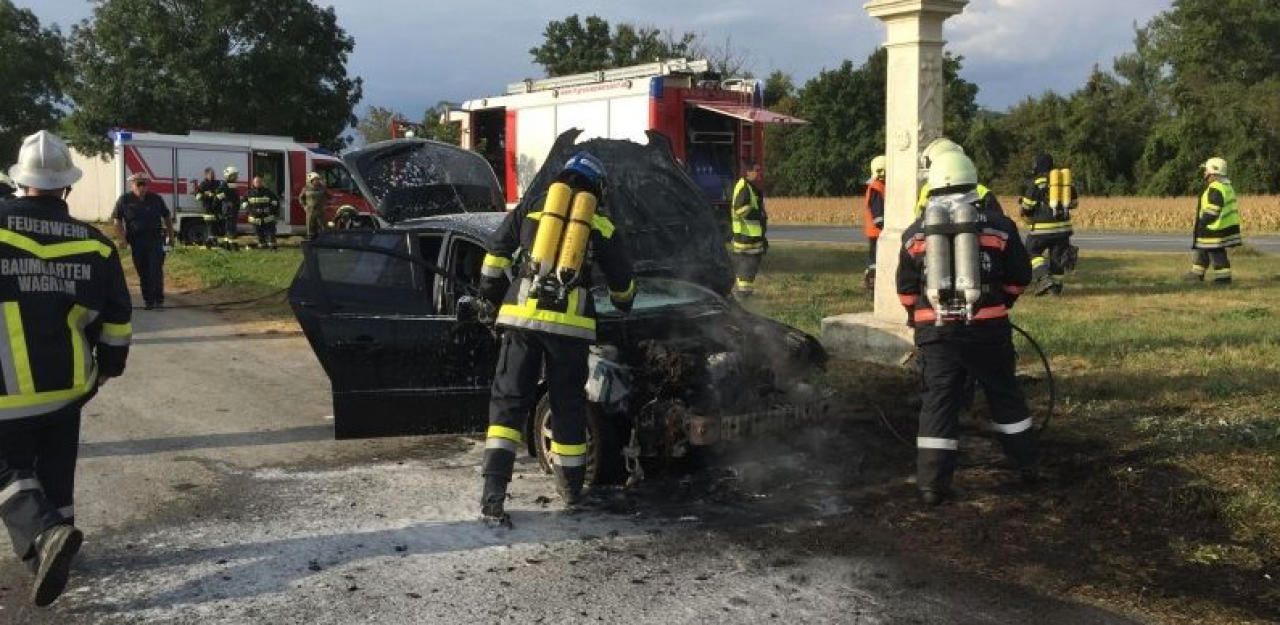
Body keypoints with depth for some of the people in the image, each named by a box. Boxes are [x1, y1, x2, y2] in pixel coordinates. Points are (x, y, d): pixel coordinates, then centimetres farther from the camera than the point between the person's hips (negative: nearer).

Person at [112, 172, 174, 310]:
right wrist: (123, 238, -5)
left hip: (155, 238, 0)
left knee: (156, 270, -8)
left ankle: (158, 298, -3)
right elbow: (117, 220, 4)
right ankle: (148, 300, 14)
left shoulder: (155, 199, 7)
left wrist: (170, 235, 15)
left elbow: (166, 218, 17)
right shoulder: (124, 200, 3)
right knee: (143, 272, 5)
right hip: (136, 241, 0)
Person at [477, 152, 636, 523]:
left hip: (522, 315, 0)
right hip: (570, 322, 0)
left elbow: (496, 254, 15)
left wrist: (490, 296, 29)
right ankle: (572, 487, 26)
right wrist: (624, 306, 44)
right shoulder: (602, 224, 14)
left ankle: (494, 493, -9)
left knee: (508, 399, 2)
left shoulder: (530, 208, 15)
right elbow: (623, 281, 23)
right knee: (568, 404, 13)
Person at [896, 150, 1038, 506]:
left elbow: (906, 289, 12)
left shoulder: (915, 232, 5)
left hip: (935, 330, 1)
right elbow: (1020, 276, 9)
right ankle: (1028, 465, 29)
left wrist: (918, 318, 28)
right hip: (987, 327, 0)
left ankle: (931, 483, 2)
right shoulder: (998, 225, 1)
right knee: (1005, 394, 16)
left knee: (939, 401, 5)